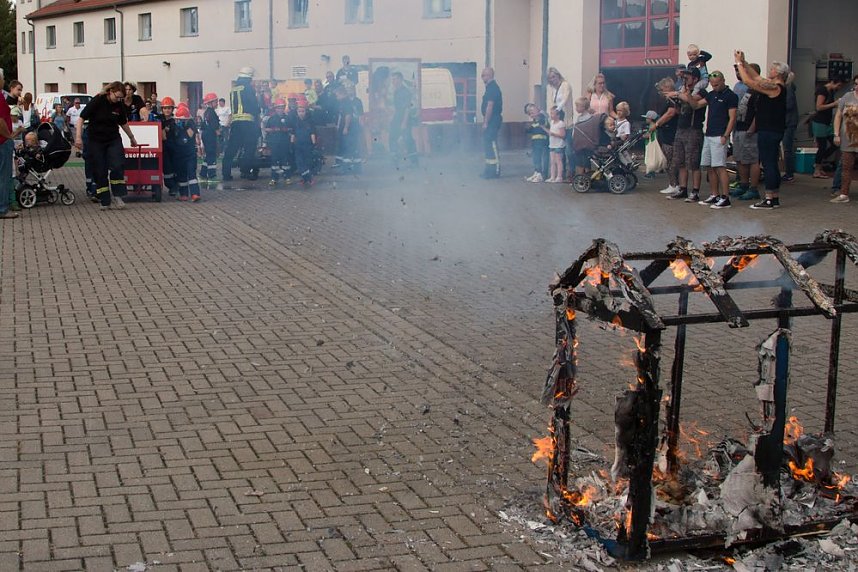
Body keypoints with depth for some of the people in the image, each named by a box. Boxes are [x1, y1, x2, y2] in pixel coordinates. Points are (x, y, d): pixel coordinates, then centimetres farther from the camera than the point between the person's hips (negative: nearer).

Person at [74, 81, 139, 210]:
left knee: (117, 167, -15)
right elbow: (82, 118, -12)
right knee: (100, 172, 0)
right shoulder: (97, 101, -13)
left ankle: (118, 197, -5)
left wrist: (132, 139, 27)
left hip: (113, 140, 3)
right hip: (96, 141, -3)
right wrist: (78, 137, -20)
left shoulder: (119, 105, 0)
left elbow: (124, 123, 16)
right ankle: (105, 202, 6)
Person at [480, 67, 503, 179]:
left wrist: (486, 122, -21)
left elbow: (490, 106, -21)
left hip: (492, 120, -11)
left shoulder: (492, 88, -16)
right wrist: (485, 121, 20)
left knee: (491, 145, -9)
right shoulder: (491, 87, 17)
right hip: (491, 121, 11)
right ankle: (489, 170, 19)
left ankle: (495, 171, -8)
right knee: (488, 145, 13)